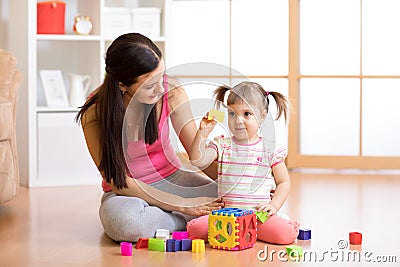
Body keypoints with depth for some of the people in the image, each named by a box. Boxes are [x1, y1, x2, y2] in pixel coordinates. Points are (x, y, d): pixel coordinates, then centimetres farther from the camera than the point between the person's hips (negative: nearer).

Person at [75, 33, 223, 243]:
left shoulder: (171, 93, -14)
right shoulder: (95, 113, -21)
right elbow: (117, 181, -21)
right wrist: (182, 205, -28)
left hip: (171, 178, 3)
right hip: (127, 192, -2)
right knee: (123, 220, -39)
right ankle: (185, 220, -14)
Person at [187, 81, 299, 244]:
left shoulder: (270, 148, 6)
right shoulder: (222, 145, 9)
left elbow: (283, 183, 10)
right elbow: (198, 161, -6)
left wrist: (273, 206, -6)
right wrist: (203, 133, -14)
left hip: (259, 213, 0)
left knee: (287, 234, -27)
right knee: (195, 228, -25)